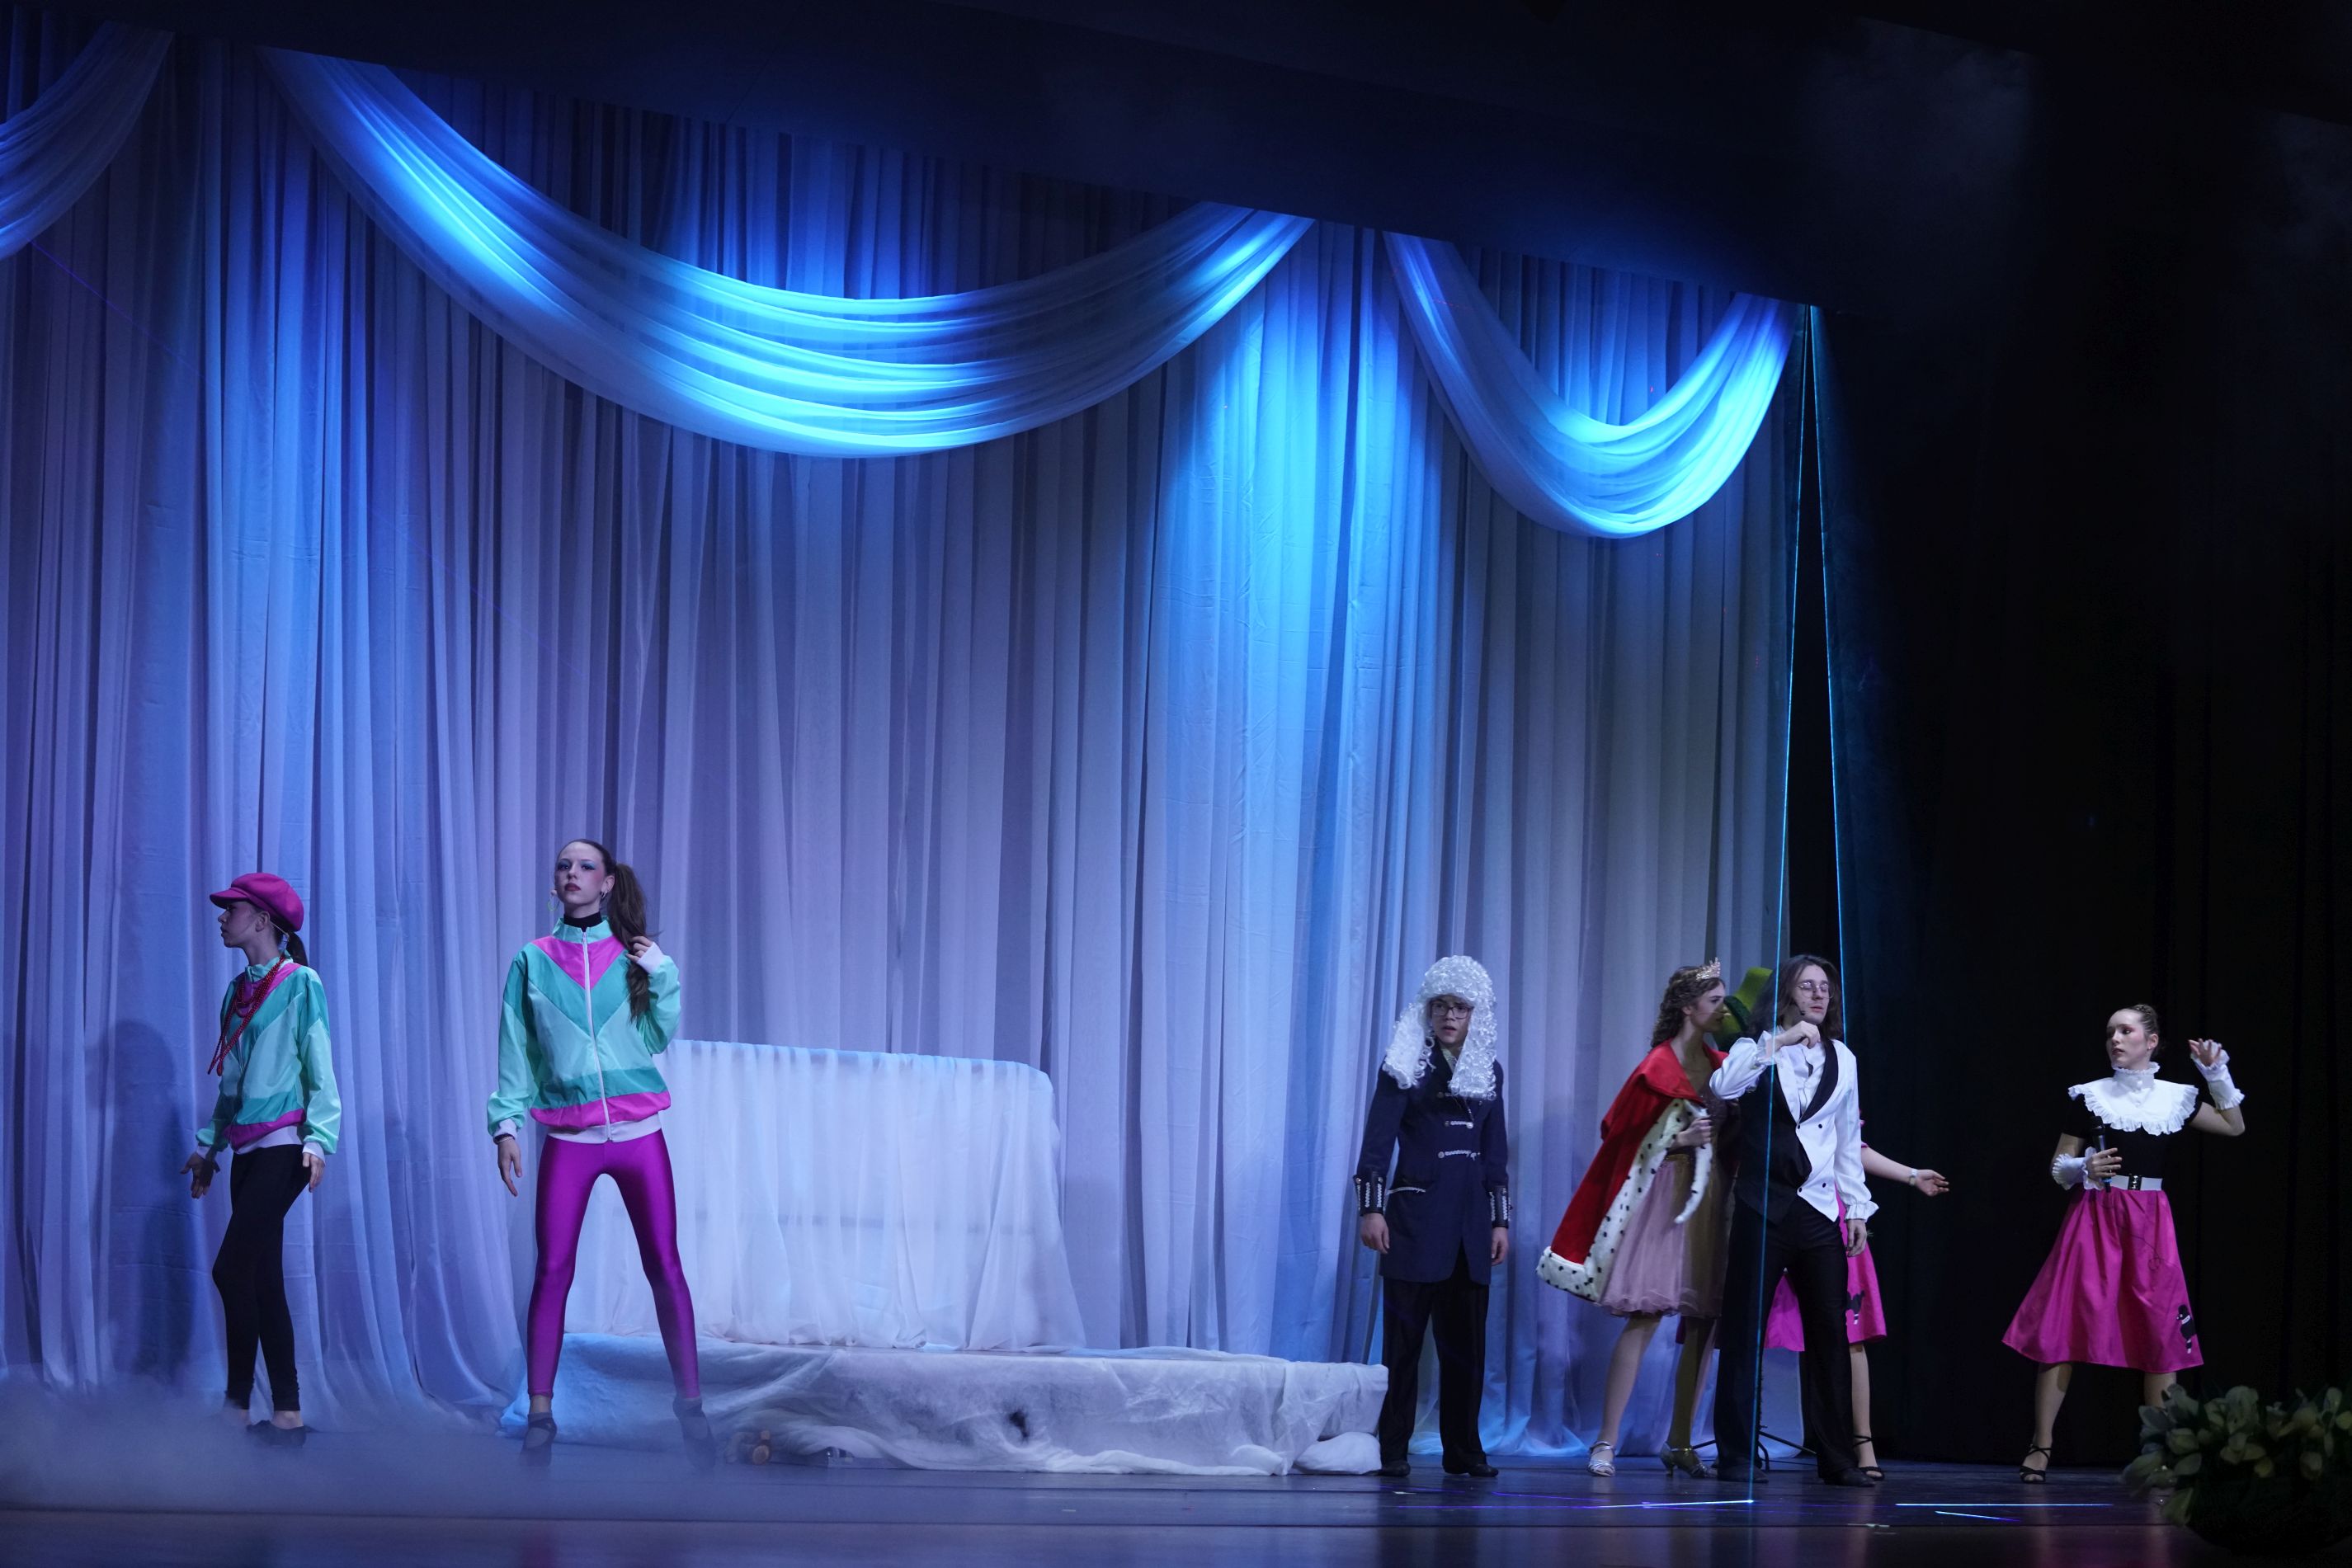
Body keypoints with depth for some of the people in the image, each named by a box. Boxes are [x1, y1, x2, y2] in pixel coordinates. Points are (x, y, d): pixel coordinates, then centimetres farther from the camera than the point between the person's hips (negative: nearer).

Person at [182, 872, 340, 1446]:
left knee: (232, 1270, -14)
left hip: (282, 1145, -8)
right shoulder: (238, 990, 16)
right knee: (263, 1281, 4)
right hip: (247, 1149, 8)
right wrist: (209, 1145, 20)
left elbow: (320, 1069, -9)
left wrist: (318, 1139, -18)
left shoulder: (300, 983, -6)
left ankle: (238, 1407, -9)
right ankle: (286, 1415, 5)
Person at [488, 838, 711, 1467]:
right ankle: (540, 1415, 0)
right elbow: (515, 1053, 5)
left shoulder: (633, 954, 7)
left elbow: (659, 1038, 3)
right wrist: (507, 1125, -4)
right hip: (568, 1137, 0)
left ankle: (691, 1404, 4)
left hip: (638, 1132, 0)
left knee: (664, 1265, -2)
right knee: (552, 1270, -5)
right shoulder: (533, 961, 6)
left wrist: (661, 975, -7)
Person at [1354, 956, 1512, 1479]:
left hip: (1469, 1221, 4)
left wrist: (1500, 1219, 11)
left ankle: (1463, 1450, 11)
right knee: (1403, 1336, -4)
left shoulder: (1489, 1070, 13)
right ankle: (1392, 1450, 0)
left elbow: (1495, 1151, 15)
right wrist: (1371, 1207, -13)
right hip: (1416, 1215, -4)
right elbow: (1378, 1137, -5)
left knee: (1465, 1339, 5)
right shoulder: (1406, 1063, 0)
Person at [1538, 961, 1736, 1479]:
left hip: (1714, 1199, 6)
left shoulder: (1720, 1065, 13)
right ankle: (1605, 1443, -8)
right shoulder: (1659, 1066, -5)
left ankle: (1679, 1443, 11)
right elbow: (1626, 1137, -5)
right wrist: (1681, 1140, -15)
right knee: (1645, 1318, -10)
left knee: (1704, 1322, 4)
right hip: (1669, 1197, -6)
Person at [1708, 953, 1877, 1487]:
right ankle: (1736, 1455, 3)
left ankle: (1836, 1458, 9)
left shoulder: (1842, 1059, 14)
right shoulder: (1759, 1050, 2)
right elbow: (1724, 1086, -20)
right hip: (1763, 1205, -4)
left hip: (1821, 1209, 4)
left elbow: (1849, 1139, 16)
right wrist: (1779, 1040, -19)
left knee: (1830, 1332, 3)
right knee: (1746, 1332, -2)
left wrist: (1857, 1208, 12)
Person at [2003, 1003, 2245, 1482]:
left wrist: (2217, 1074, 5)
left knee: (2161, 1332, -1)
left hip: (2149, 1224, 2)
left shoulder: (2175, 1098, 7)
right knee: (2064, 1326, -9)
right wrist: (2083, 1168, -15)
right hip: (2095, 1218, -2)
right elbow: (2058, 1167, 7)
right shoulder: (2090, 1096, 2)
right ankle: (2040, 1448, -3)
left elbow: (2234, 1126, 17)